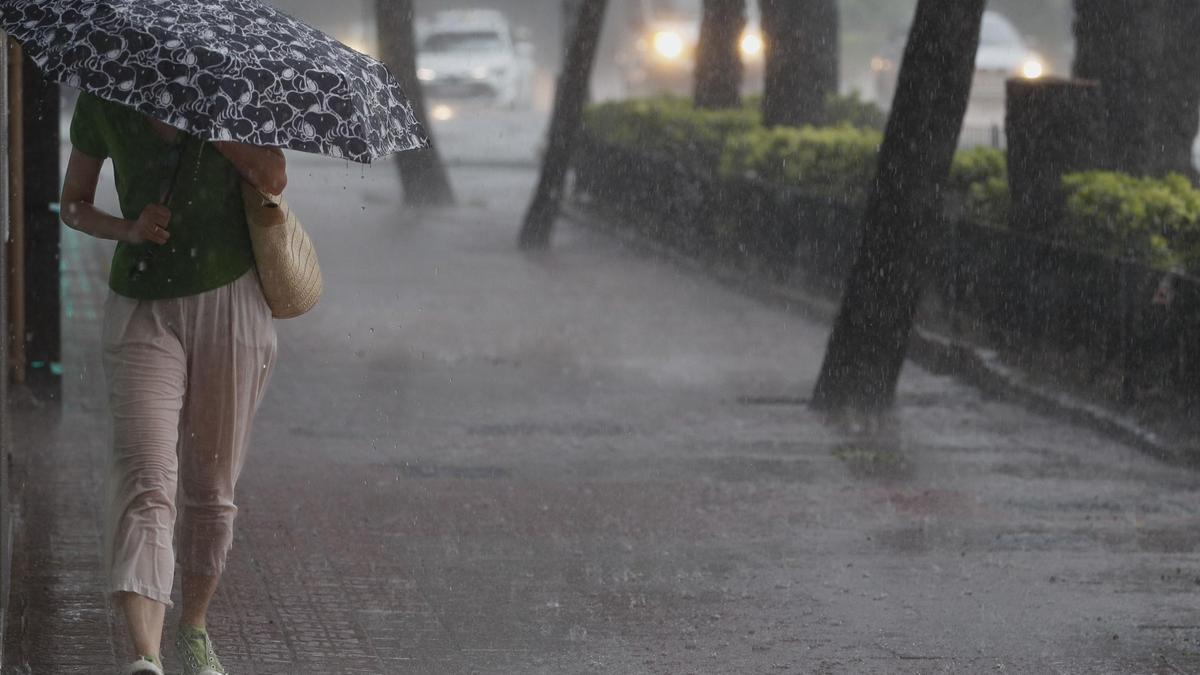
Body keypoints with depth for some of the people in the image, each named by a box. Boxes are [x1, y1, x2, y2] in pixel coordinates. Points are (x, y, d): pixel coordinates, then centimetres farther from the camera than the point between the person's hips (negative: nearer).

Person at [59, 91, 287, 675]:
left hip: (230, 303, 1)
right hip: (142, 309, -1)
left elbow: (273, 178, -14)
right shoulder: (101, 103, 2)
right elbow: (73, 205, 12)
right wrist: (128, 230, -8)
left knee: (211, 486, 8)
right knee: (145, 479, -18)